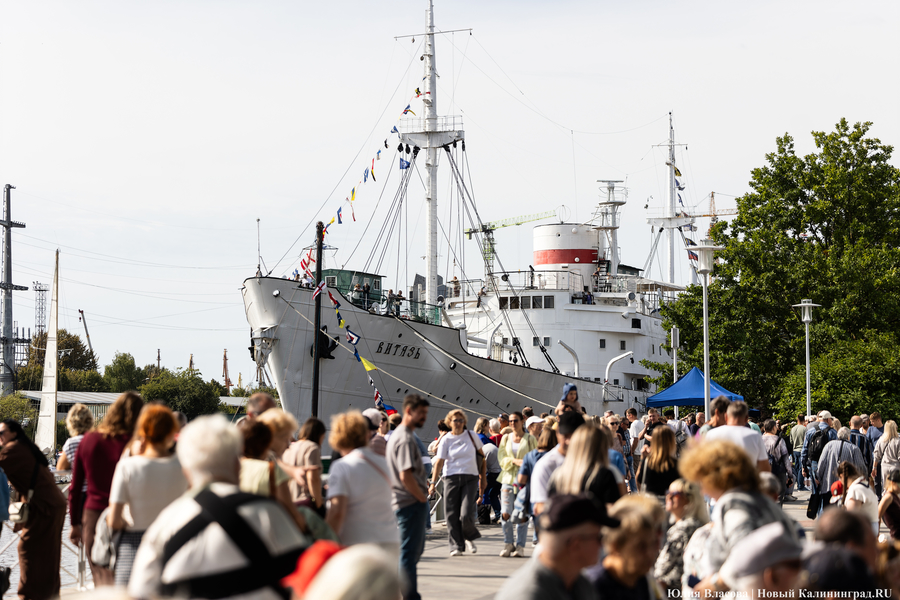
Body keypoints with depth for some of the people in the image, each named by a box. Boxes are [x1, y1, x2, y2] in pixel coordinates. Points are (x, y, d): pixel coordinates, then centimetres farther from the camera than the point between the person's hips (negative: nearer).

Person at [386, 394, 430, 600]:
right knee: (409, 553, -5)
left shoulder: (398, 435, 15)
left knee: (415, 550, 19)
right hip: (411, 503, -10)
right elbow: (406, 476, -25)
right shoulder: (405, 439, -18)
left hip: (405, 502, 10)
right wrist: (422, 497, -14)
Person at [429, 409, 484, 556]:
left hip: (470, 478, -1)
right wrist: (433, 482, -9)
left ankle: (470, 538, 16)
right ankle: (456, 546, 7)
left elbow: (481, 455, 16)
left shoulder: (471, 436, 7)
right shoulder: (446, 440, 4)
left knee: (466, 514, -12)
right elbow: (439, 461, -1)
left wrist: (483, 477, 15)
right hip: (451, 478, 1)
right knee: (452, 515, -3)